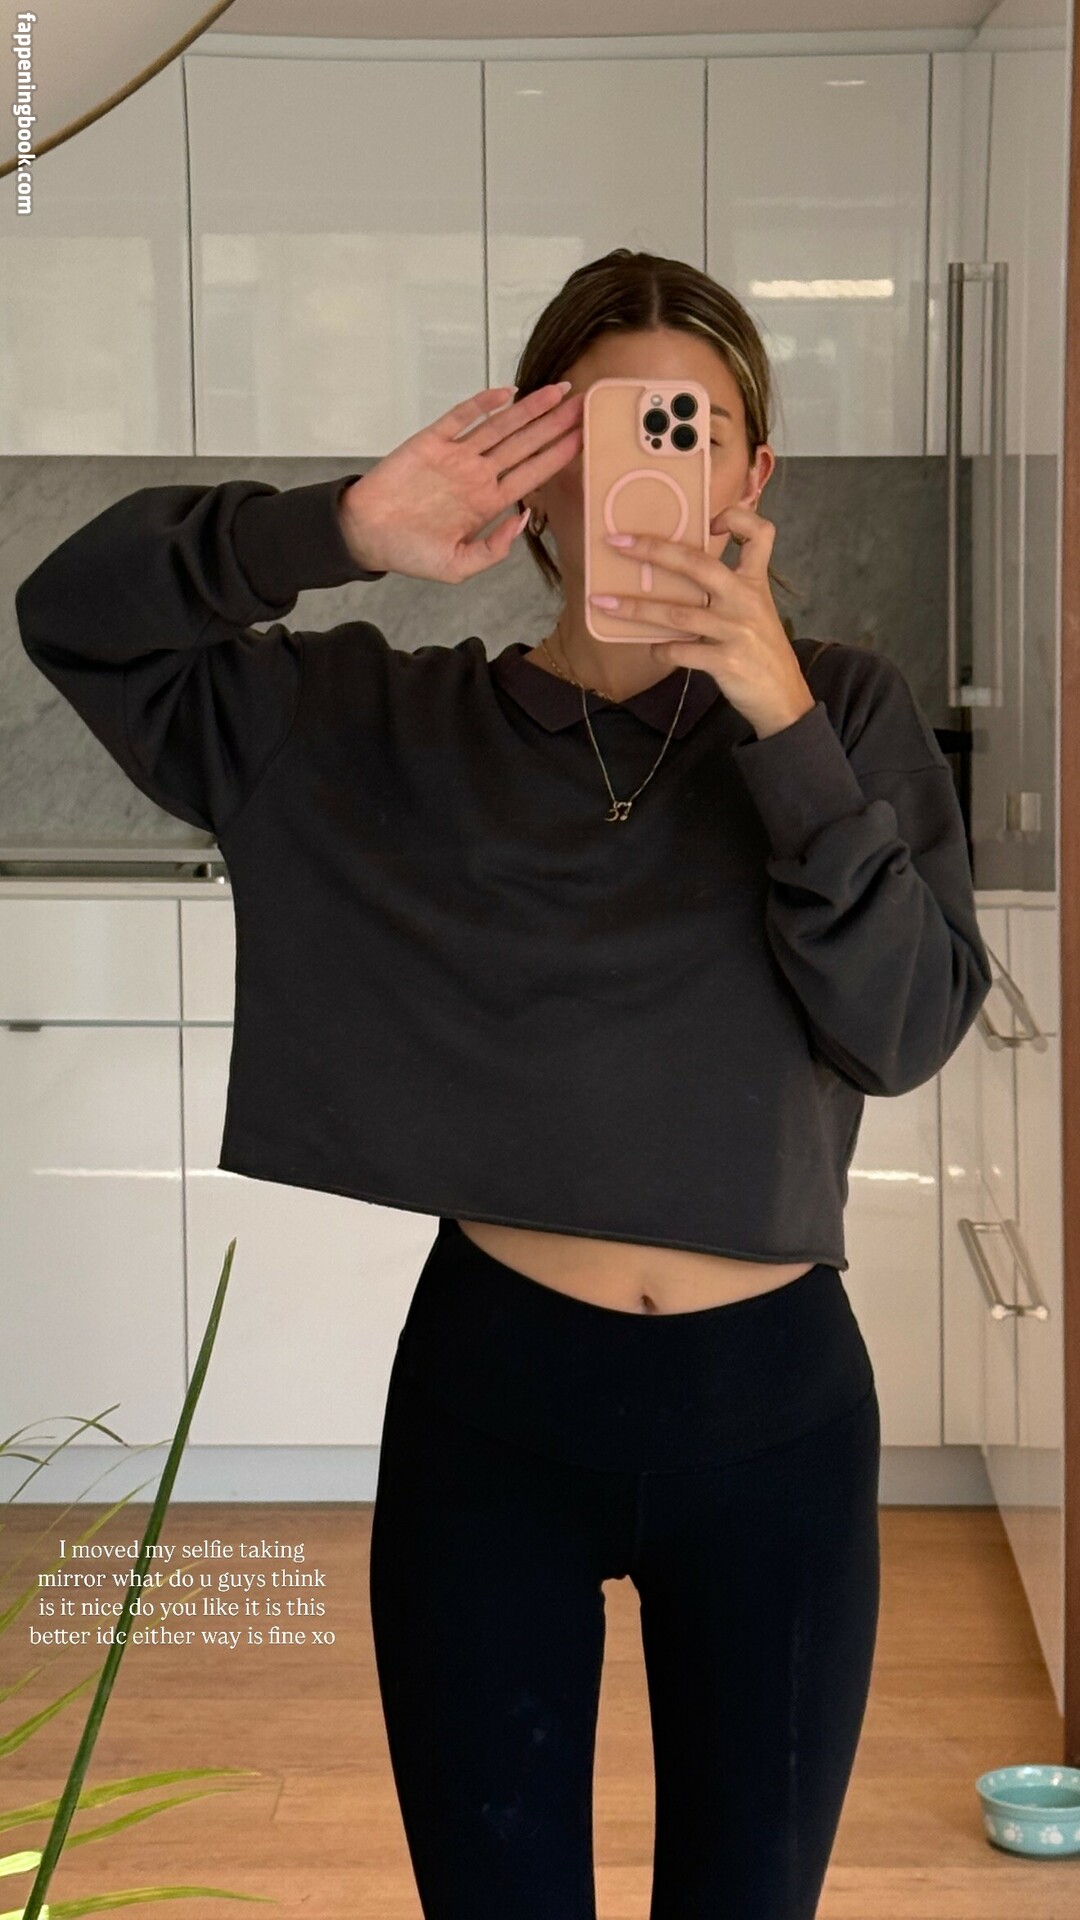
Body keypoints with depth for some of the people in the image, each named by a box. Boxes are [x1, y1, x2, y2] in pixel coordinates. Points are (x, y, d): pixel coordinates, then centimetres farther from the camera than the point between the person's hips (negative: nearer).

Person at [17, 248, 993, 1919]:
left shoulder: (847, 712, -2)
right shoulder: (395, 725, -1)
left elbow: (909, 1029, -14)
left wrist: (782, 727, -24)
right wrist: (341, 533, -20)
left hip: (771, 1401, 0)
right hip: (493, 1395, 0)